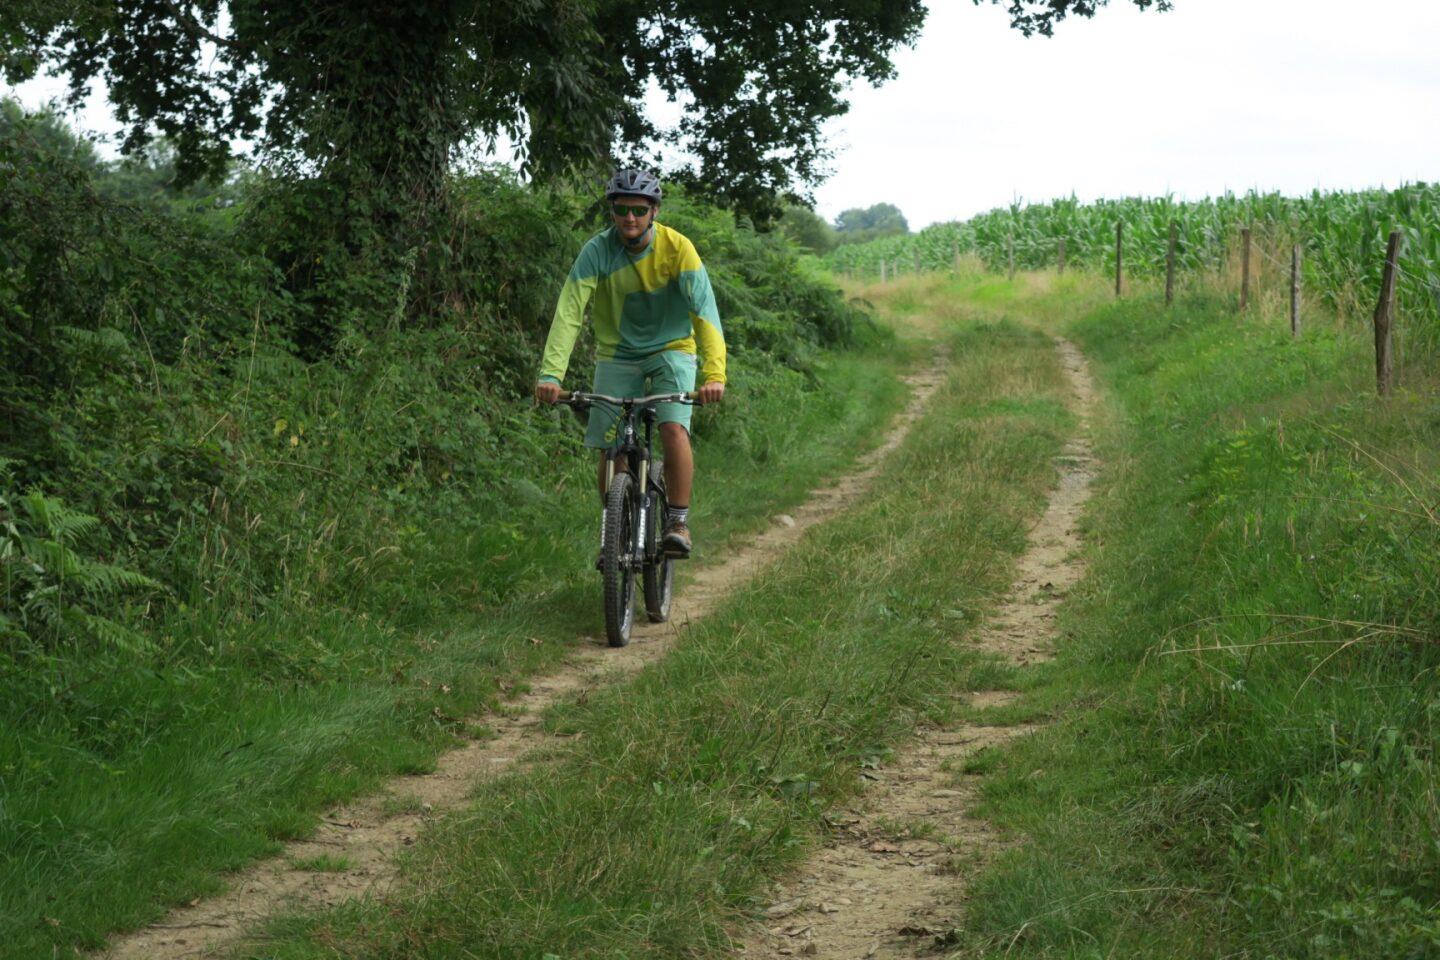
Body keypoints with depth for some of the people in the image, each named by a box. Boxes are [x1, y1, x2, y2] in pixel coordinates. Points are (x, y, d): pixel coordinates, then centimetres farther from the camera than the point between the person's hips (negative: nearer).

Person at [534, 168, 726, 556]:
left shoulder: (677, 247, -20)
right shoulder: (598, 251, -19)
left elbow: (705, 310, -27)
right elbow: (569, 313, -26)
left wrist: (714, 373, -41)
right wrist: (551, 374, -39)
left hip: (671, 349, -1)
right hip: (617, 354, 1)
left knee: (674, 429, -25)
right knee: (611, 451, -5)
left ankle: (678, 522, -11)